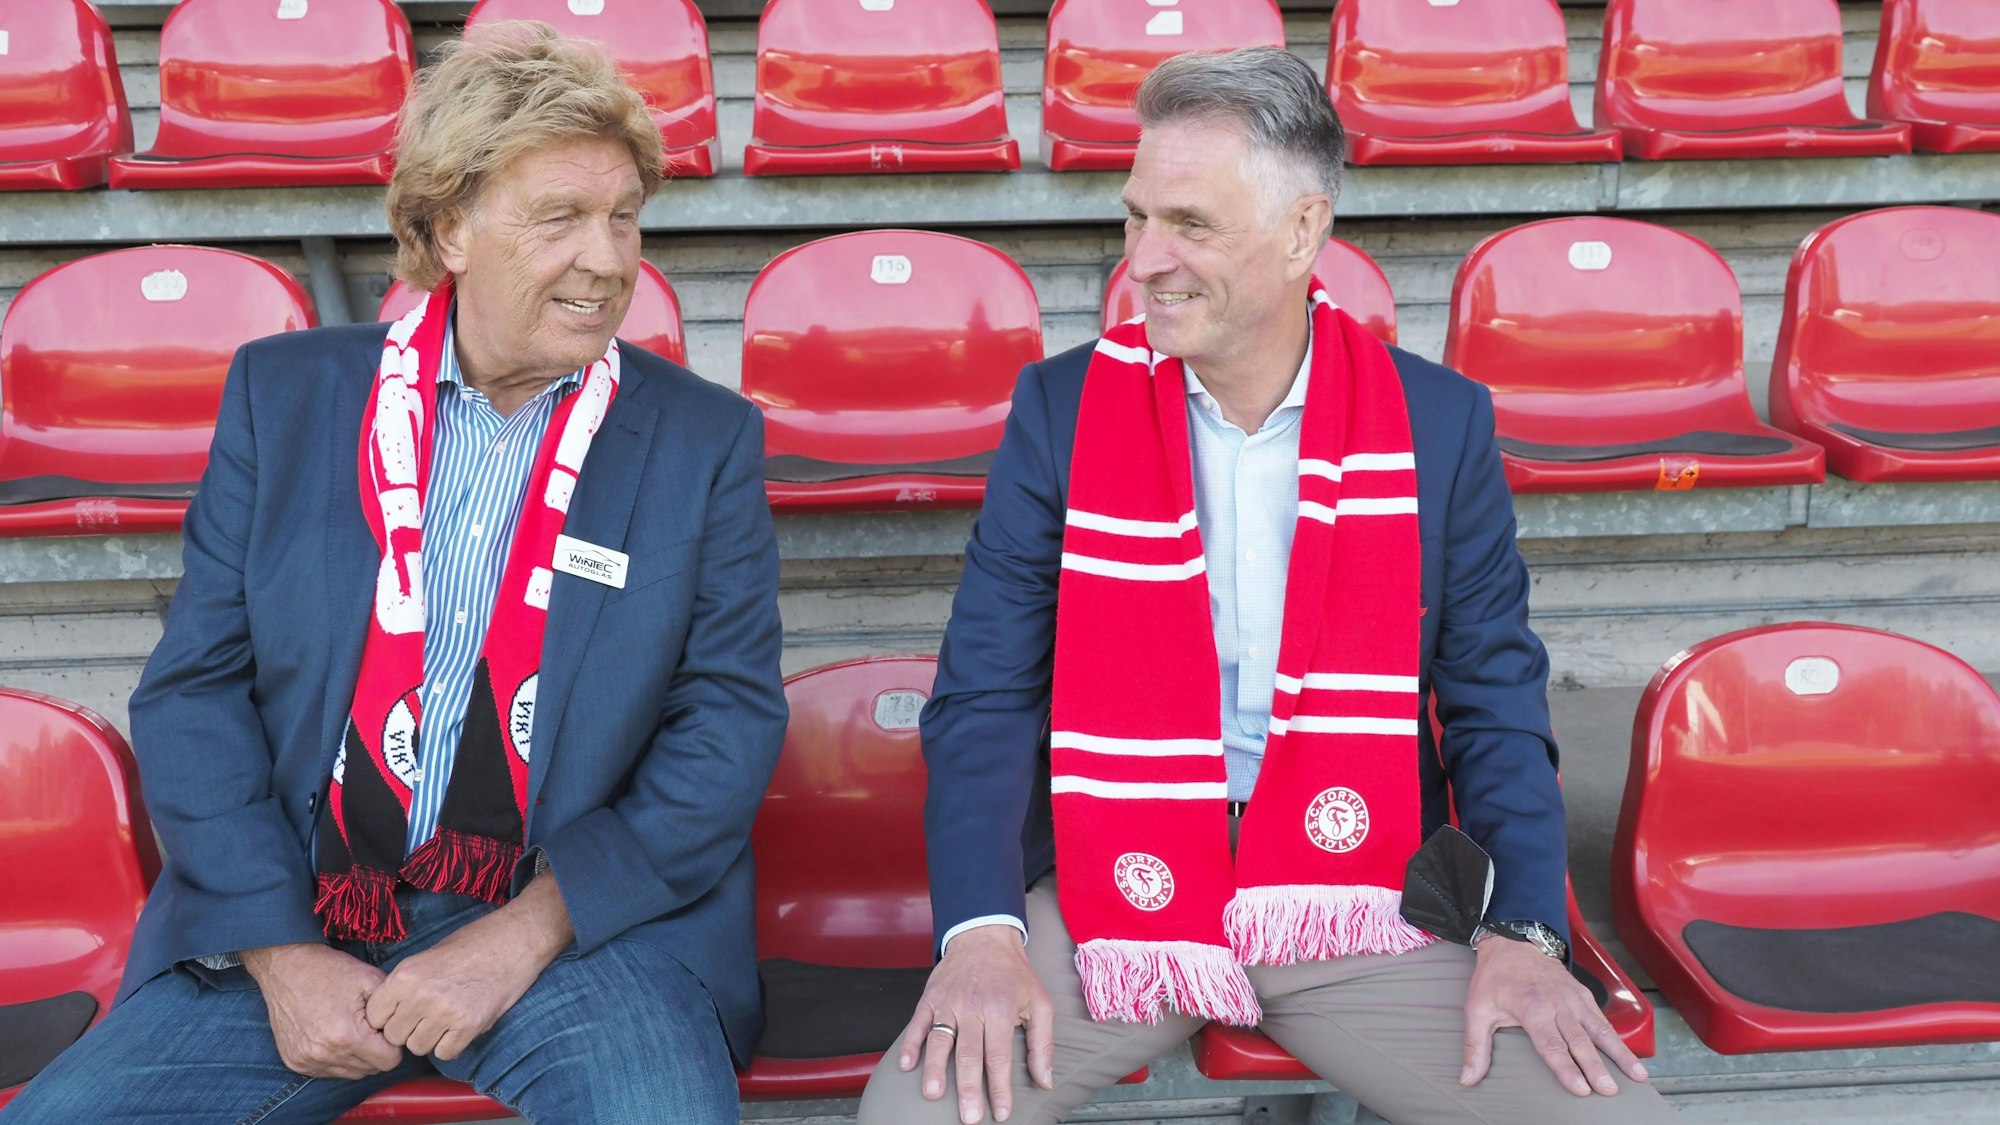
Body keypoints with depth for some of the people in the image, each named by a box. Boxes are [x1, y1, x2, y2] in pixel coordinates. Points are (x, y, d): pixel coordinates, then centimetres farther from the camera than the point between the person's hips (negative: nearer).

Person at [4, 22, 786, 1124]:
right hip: (288, 919, 2)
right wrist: (280, 952, -8)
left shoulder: (707, 439, 0)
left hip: (582, 922, -1)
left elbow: (732, 722, -4)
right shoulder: (282, 392, 4)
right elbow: (192, 689, 2)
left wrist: (525, 935, -13)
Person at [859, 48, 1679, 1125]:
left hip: (1362, 895, 1)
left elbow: (1495, 698, 5)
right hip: (1110, 886, -1)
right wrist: (981, 930, -16)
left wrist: (1523, 928, -9)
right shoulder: (1062, 408, -1)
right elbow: (984, 694, -2)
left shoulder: (1438, 422, 0)